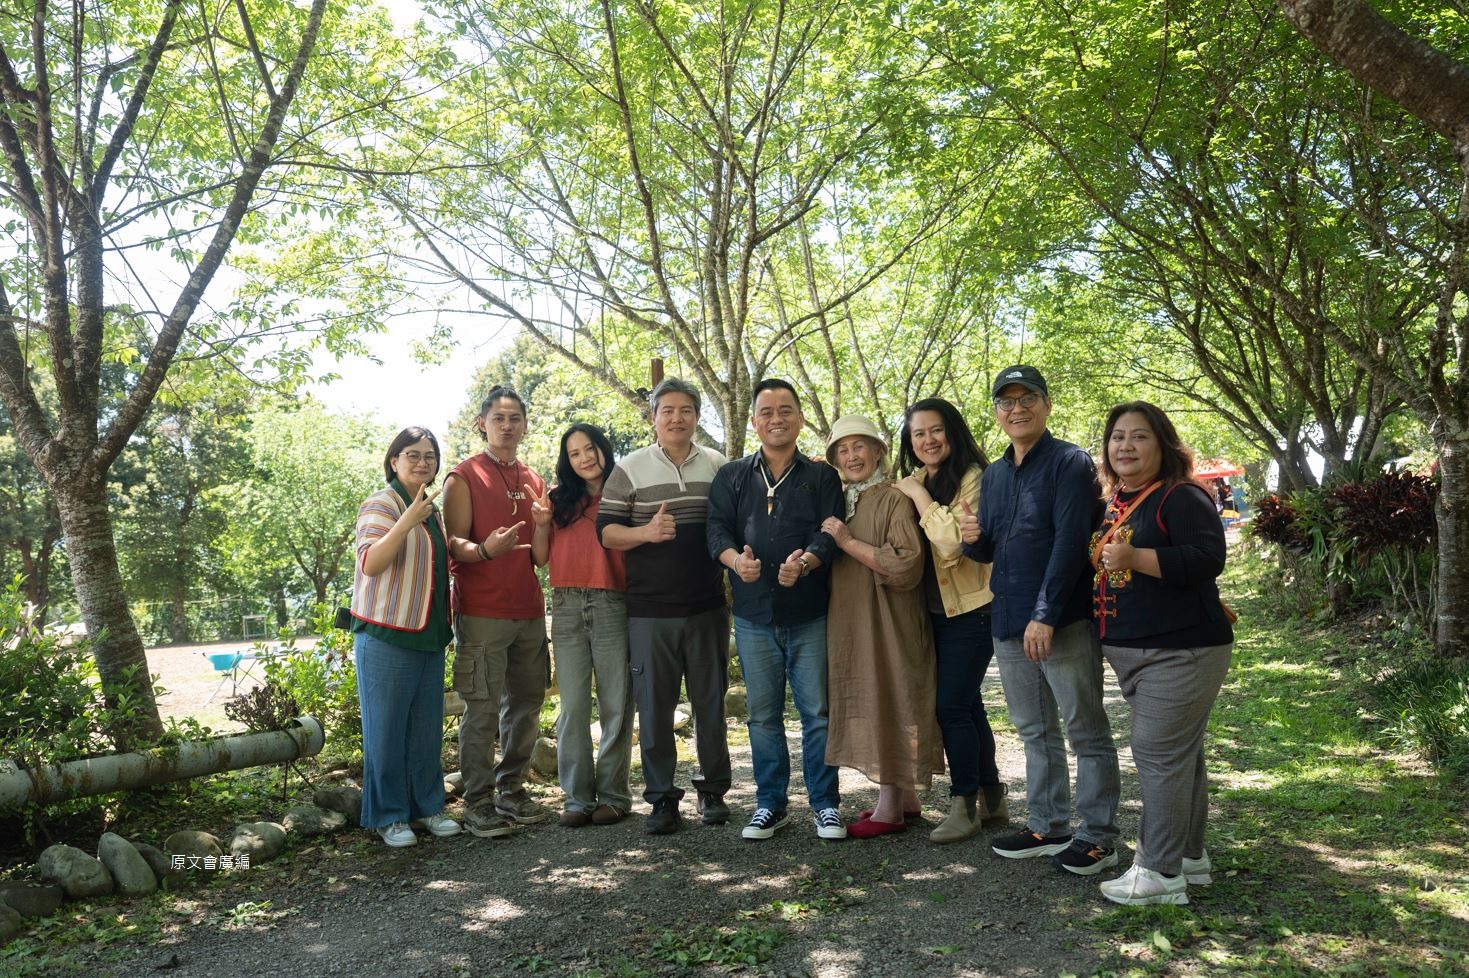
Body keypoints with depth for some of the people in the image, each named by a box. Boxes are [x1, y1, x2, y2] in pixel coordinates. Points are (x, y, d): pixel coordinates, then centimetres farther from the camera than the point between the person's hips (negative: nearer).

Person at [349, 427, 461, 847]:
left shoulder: (432, 510, 16)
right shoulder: (381, 504, -8)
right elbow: (370, 563, -22)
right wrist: (407, 522, -32)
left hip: (429, 636, 7)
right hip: (386, 636, -7)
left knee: (427, 728, 11)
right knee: (386, 729, 1)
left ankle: (428, 806, 22)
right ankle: (388, 816, 11)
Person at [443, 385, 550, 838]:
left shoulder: (534, 481, 16)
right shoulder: (463, 478, -1)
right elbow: (454, 545, -8)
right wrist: (485, 549, -29)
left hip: (529, 610, 6)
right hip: (481, 612, -6)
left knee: (526, 703, 10)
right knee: (482, 708, -4)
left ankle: (511, 791, 23)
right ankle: (478, 804, 5)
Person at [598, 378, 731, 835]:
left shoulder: (718, 466, 9)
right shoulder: (629, 469, 2)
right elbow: (606, 531, -2)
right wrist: (646, 532, -20)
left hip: (707, 607, 2)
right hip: (649, 610, -2)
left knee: (711, 701, 9)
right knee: (654, 706, 3)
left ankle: (713, 789, 25)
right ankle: (662, 798, 15)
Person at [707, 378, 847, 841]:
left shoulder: (821, 476, 5)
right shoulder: (731, 477, 10)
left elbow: (830, 532, -5)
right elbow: (717, 529, 2)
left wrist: (805, 562, -26)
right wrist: (735, 559, -20)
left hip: (810, 615, -2)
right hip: (754, 615, 2)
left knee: (817, 712, 3)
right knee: (762, 714, 10)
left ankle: (825, 804, 16)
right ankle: (770, 804, 22)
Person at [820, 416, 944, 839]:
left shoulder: (895, 499, -11)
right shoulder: (841, 502, 11)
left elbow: (907, 566, -22)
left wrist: (849, 542, -20)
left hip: (886, 624, -8)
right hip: (850, 621, 8)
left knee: (886, 702, -3)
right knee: (869, 704, 12)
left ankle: (890, 809, 7)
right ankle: (904, 796, 24)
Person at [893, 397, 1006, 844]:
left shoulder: (972, 477, -14)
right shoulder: (918, 481, 8)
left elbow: (953, 542, -27)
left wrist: (919, 495, -19)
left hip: (971, 610, -8)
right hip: (936, 610, 8)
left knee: (952, 706, -6)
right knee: (967, 704, 15)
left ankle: (964, 806, 9)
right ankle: (992, 798, 27)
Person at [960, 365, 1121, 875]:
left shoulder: (1071, 463, -8)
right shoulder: (993, 475, 14)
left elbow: (1070, 542, -17)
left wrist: (1046, 615, -22)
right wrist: (973, 540, -4)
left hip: (1065, 621, -7)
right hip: (1009, 623, 7)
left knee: (1086, 731, 3)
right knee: (1035, 732, 16)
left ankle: (1098, 836, 14)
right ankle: (1048, 827, 28)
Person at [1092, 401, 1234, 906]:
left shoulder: (1182, 497, -11)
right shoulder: (1114, 504, 14)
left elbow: (1208, 559, -24)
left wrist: (1134, 557, -29)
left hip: (1181, 651, -9)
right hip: (1133, 652, 9)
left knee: (1160, 752, -9)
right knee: (1178, 754, 17)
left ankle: (1162, 872, -1)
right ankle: (1188, 855, 28)